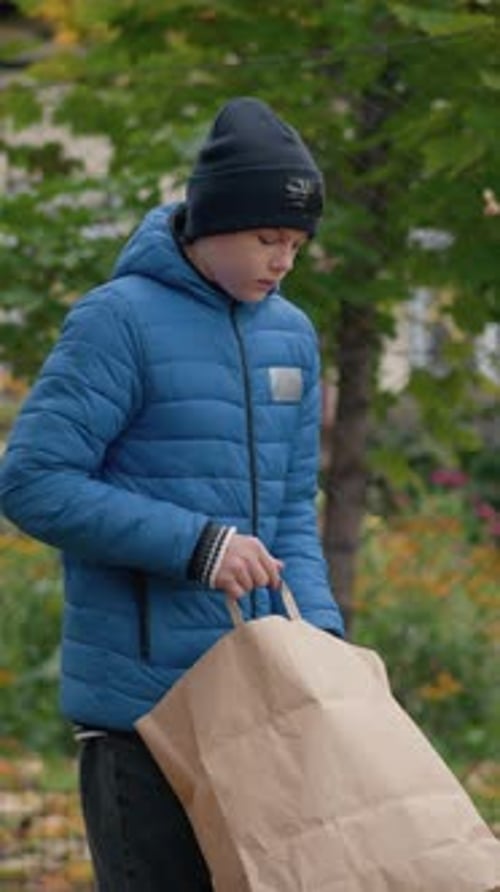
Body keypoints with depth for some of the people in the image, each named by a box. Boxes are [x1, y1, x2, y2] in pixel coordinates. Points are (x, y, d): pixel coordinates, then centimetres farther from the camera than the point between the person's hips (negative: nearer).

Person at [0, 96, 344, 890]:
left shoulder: (292, 337, 11)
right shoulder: (119, 321, -9)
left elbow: (291, 514, 14)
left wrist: (319, 631, -4)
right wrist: (193, 544, -20)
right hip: (139, 699, -6)